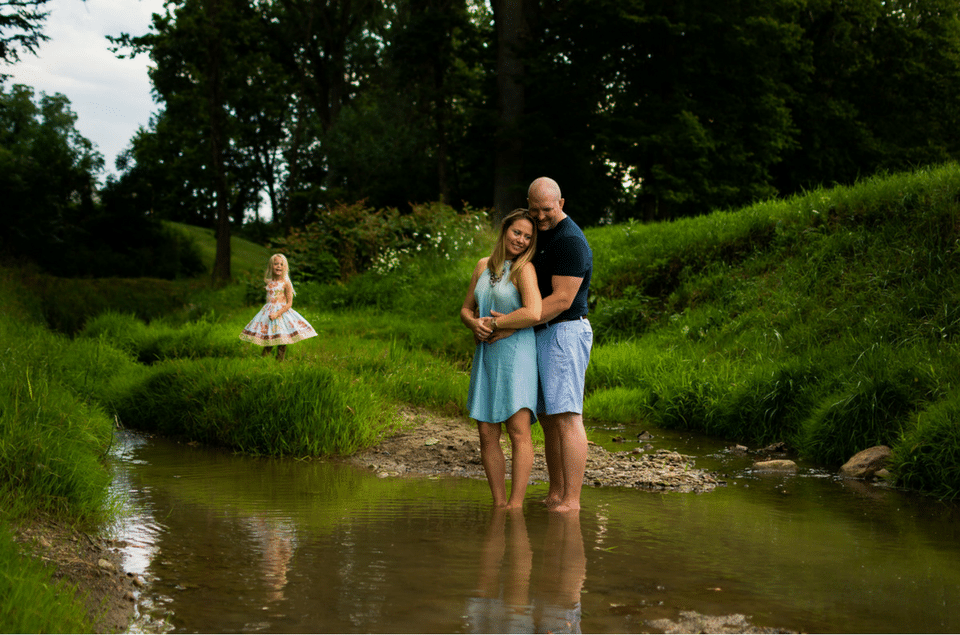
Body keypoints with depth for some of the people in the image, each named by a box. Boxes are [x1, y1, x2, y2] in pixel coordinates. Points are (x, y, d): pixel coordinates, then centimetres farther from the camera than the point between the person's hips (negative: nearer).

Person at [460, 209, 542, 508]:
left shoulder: (524, 268, -5)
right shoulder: (484, 265, 14)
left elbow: (533, 314, -19)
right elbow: (466, 309, 19)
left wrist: (494, 323, -8)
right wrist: (475, 323, -4)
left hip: (516, 352, -6)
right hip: (486, 354, 6)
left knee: (519, 430, -13)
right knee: (487, 434, 4)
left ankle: (516, 504, -12)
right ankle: (499, 504, 11)